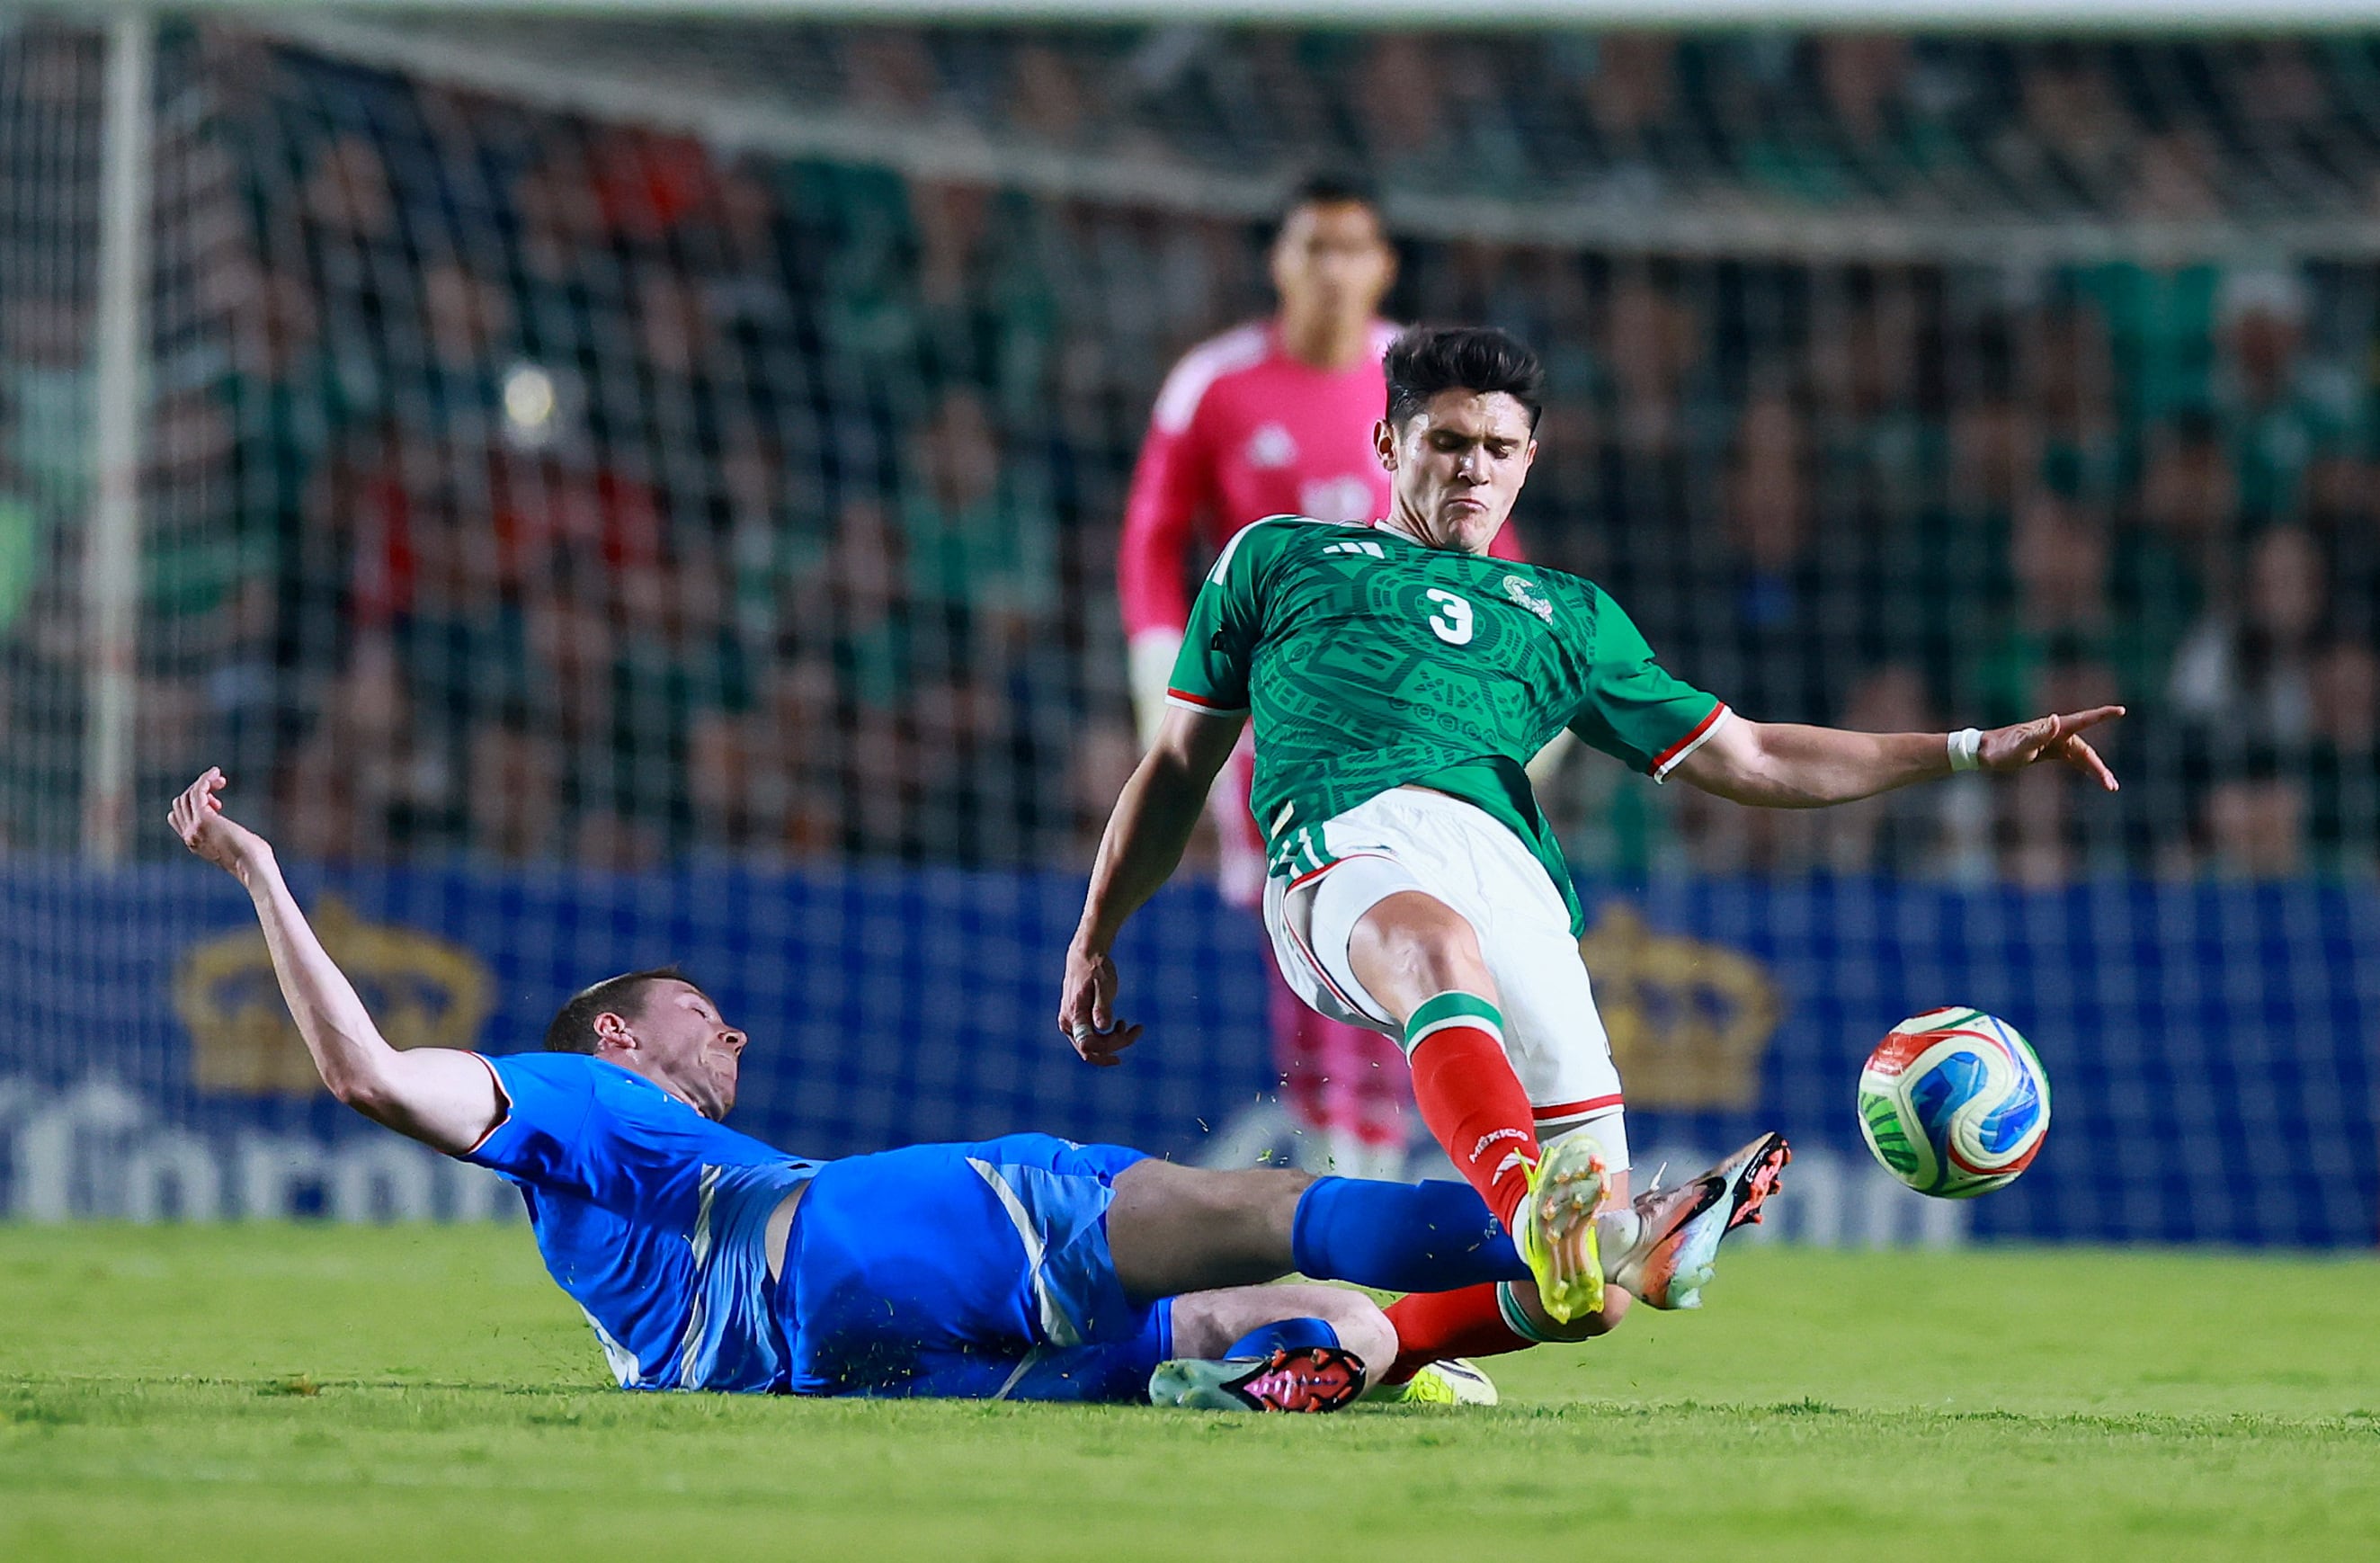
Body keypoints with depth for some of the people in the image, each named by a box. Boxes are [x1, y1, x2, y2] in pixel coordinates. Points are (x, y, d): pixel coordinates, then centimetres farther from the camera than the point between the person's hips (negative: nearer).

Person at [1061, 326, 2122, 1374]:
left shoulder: (1566, 615, 35)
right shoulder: (1280, 559, 31)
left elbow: (1752, 763, 32)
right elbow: (1178, 766, 33)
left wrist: (1972, 751, 24)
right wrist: (1094, 939, 25)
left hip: (1508, 870, 4)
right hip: (1348, 846, -4)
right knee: (1438, 945, -44)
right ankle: (1534, 1209, -67)